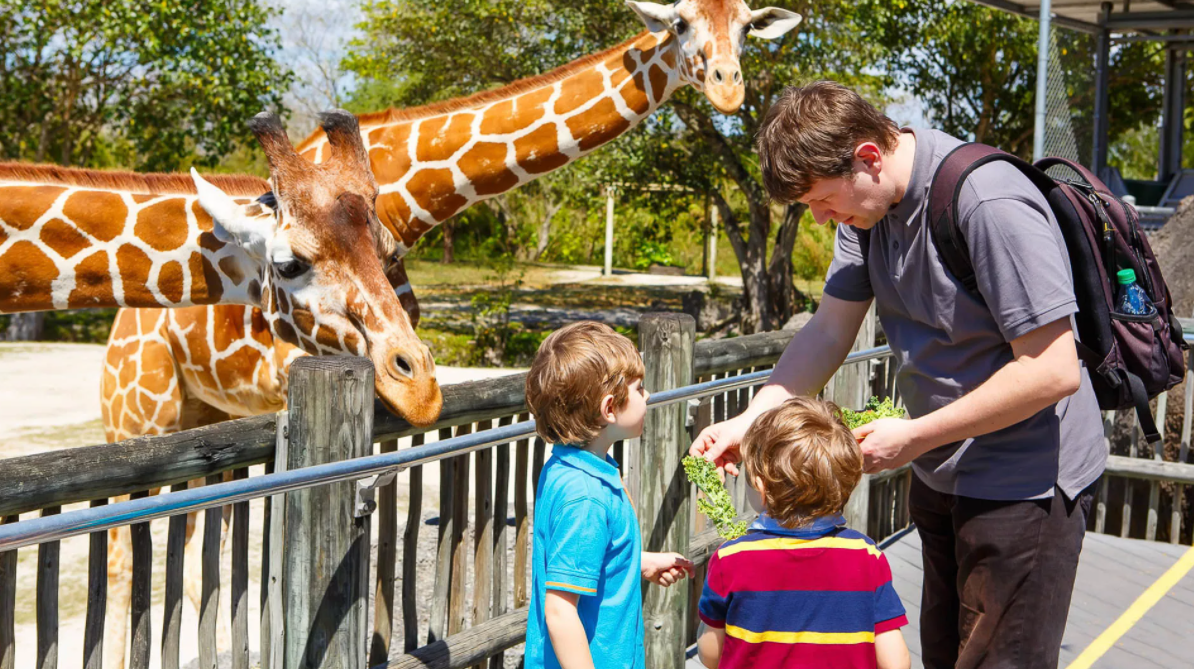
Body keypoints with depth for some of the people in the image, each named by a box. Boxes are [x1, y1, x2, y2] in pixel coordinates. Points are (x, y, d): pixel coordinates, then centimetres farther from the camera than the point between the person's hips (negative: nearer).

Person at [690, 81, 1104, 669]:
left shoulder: (992, 207, -28)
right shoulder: (866, 201, -2)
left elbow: (1053, 372, -27)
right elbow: (829, 331, 1)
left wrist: (915, 436, -22)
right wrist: (752, 418, -13)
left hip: (1026, 482, -8)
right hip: (941, 474, 9)